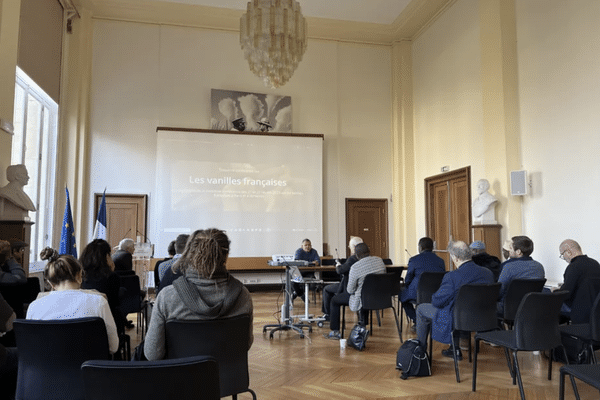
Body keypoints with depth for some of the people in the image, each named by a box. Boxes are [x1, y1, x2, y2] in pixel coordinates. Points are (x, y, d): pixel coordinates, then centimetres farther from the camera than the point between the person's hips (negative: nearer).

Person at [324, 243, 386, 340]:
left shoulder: (355, 267, -22)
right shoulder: (380, 260, -5)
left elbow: (350, 290, -14)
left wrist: (348, 288, 9)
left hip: (362, 301, -6)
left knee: (334, 300, 15)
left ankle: (335, 332, 21)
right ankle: (363, 323, 50)